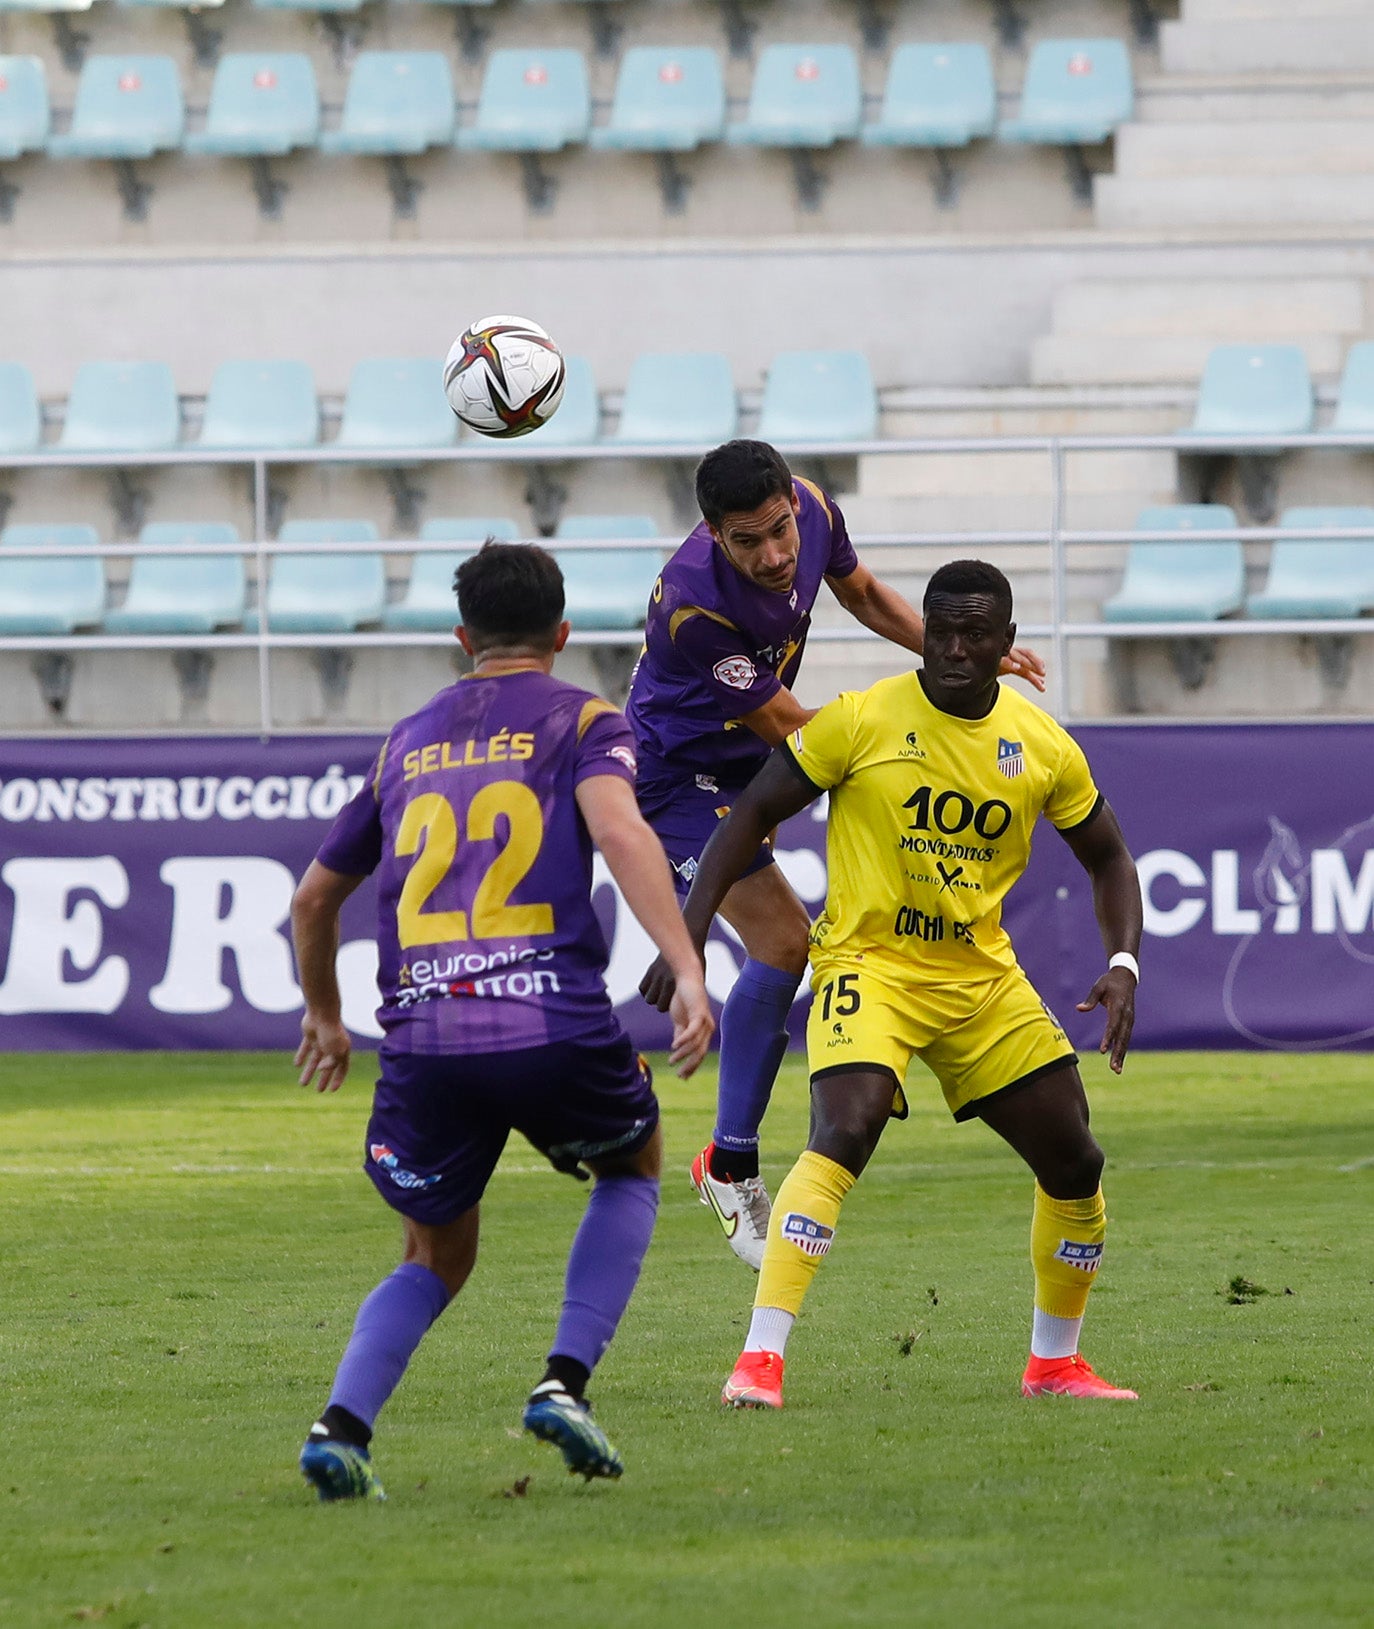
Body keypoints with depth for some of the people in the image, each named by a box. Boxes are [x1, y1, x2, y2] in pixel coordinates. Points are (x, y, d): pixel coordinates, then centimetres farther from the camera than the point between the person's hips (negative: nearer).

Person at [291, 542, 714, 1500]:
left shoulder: (407, 743, 23)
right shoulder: (583, 721, 9)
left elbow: (315, 897, 31)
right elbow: (619, 829, -13)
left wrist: (323, 1015, 48)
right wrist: (688, 973, -20)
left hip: (421, 1034, 3)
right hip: (552, 1019, -3)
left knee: (437, 1255, 22)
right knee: (634, 1167, 28)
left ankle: (343, 1423, -4)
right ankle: (566, 1382, 9)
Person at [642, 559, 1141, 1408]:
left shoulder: (1044, 747, 1)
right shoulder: (864, 719, -11)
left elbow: (1109, 858, 13)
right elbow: (754, 812, -5)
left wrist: (1124, 966, -4)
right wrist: (690, 932, -14)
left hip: (984, 975, 5)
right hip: (870, 963, -5)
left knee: (1076, 1162, 5)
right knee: (844, 1136, -28)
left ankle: (1055, 1362, 25)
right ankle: (760, 1360, -28)